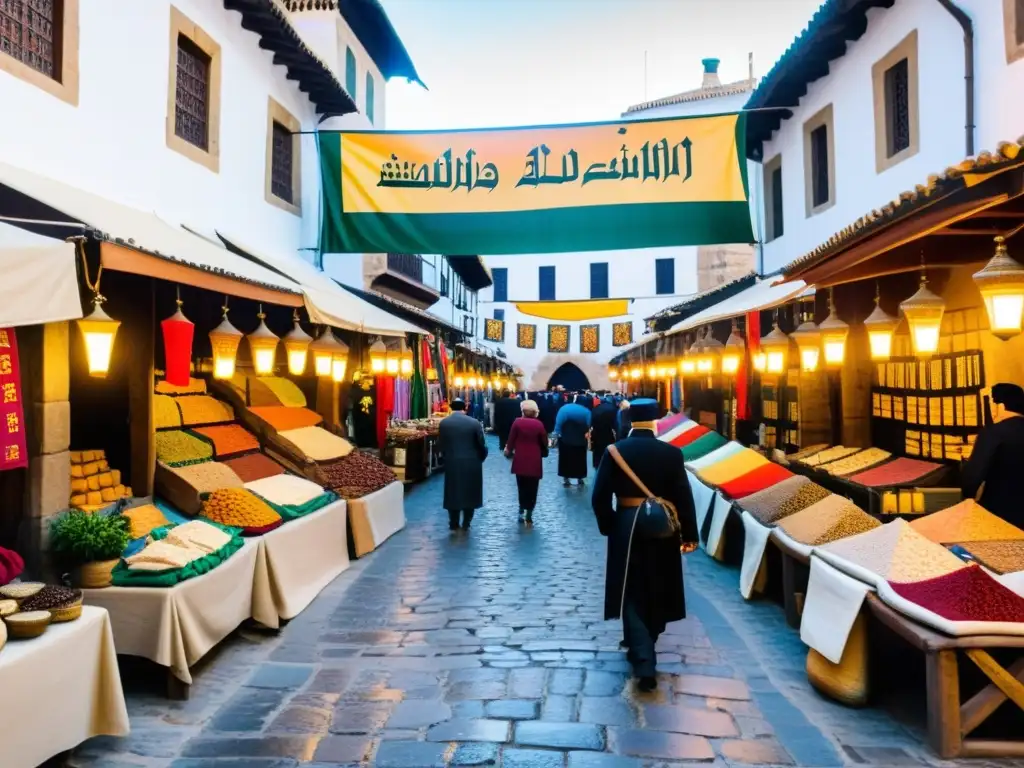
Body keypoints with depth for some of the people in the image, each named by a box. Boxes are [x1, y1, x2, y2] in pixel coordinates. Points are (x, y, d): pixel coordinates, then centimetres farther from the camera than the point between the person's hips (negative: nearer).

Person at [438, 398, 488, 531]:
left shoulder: (444, 423, -2)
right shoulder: (474, 423, -8)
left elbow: (440, 444, 1)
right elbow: (481, 444, -5)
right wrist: (480, 458, 12)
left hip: (452, 463, 1)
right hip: (472, 463, -1)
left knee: (453, 493, 12)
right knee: (470, 493, 11)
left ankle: (454, 524, 18)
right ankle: (466, 524, 17)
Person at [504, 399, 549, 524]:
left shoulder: (517, 422, -8)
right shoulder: (539, 424, -6)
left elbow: (511, 439, -3)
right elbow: (544, 442, 0)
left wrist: (508, 450, 15)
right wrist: (543, 453, 19)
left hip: (520, 460, 1)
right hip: (535, 461, 0)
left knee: (522, 487, 16)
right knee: (532, 489, 7)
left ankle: (522, 511, 12)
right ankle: (528, 515, 7)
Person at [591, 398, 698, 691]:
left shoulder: (615, 451, -8)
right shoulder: (671, 453, -8)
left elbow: (600, 497, -8)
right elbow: (683, 497, -7)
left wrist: (608, 527, 7)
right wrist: (689, 534, 3)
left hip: (626, 529, -1)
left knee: (634, 595, 7)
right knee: (655, 593, 19)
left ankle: (644, 663, -2)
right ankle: (642, 649, 37)